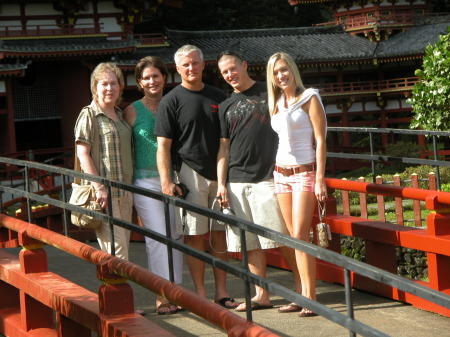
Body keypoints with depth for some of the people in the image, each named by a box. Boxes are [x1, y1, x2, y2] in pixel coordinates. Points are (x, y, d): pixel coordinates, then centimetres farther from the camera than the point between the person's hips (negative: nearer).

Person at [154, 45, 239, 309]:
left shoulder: (218, 97, 12)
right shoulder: (172, 101, -1)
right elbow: (163, 145, -5)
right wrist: (166, 181, -14)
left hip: (220, 173, 4)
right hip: (190, 173, -4)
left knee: (220, 233, 6)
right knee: (195, 235, -3)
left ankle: (222, 291, 13)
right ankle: (200, 294, 3)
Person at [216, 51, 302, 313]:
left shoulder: (269, 93, 4)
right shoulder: (226, 107, 15)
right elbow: (224, 147, 15)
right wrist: (221, 184, 5)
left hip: (268, 176, -4)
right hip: (237, 182, 5)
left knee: (284, 238, -6)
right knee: (250, 241, 5)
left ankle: (303, 291, 0)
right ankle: (262, 295, 11)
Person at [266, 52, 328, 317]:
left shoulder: (309, 99, -5)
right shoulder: (276, 104, 13)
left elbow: (320, 141, -9)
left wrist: (320, 179, -15)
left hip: (304, 173, -6)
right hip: (281, 173, 6)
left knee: (300, 236, -13)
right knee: (295, 237, 6)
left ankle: (311, 297, -12)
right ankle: (304, 293, 10)